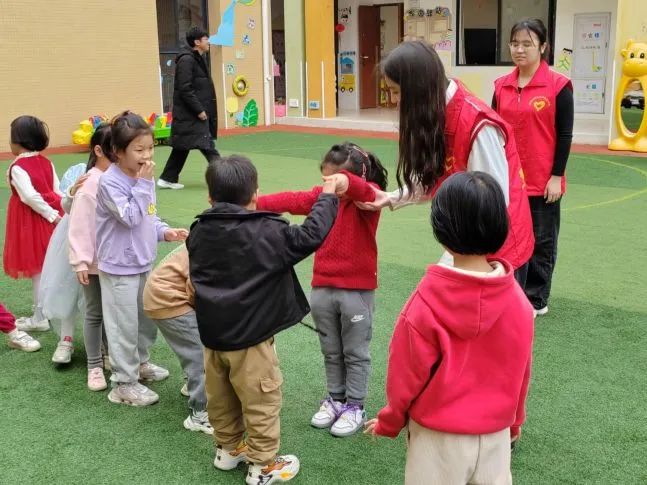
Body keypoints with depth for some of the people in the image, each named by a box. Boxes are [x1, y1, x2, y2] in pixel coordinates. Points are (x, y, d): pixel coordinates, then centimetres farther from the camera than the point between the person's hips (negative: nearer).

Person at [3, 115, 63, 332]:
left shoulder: (17, 167, -15)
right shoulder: (46, 163, 6)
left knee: (37, 269, 2)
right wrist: (54, 214, 4)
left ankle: (40, 318, 10)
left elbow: (30, 196, -24)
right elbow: (57, 192, 3)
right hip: (49, 219, 6)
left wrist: (52, 215, -18)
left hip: (32, 221, -6)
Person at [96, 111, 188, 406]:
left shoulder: (142, 176, 5)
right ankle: (124, 384, 12)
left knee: (146, 317, 22)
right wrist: (143, 185, -25)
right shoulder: (110, 182, -20)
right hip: (119, 267, -8)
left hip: (143, 262, 8)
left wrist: (164, 232, -1)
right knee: (124, 324, 0)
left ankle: (140, 362, 42)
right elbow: (130, 218, -27)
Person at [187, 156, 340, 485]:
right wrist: (327, 198, -2)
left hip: (212, 334, 6)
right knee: (261, 402, 8)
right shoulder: (267, 233, -17)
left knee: (221, 399, 21)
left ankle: (227, 449, 39)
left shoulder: (198, 233, 2)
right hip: (250, 338, -6)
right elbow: (310, 236, -14)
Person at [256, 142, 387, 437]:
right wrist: (256, 203, -22)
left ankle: (355, 407, 21)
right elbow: (293, 200, -8)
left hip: (357, 288, -5)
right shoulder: (322, 195, 3)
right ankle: (335, 399, 32)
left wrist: (345, 182, -58)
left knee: (355, 352, 9)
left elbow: (364, 191, -35)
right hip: (322, 287, 5)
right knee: (331, 351, 17)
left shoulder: (368, 197, -12)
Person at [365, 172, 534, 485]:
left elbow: (406, 374, -13)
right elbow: (520, 373, 2)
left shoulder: (426, 304, -23)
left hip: (439, 436, -3)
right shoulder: (518, 301, -12)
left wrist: (390, 421, 5)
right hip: (496, 434, 3)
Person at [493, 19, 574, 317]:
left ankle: (535, 300, 24)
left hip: (542, 181, -4)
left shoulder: (558, 85, -9)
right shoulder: (502, 86, 5)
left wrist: (556, 176, -10)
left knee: (541, 242, 9)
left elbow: (565, 134, -7)